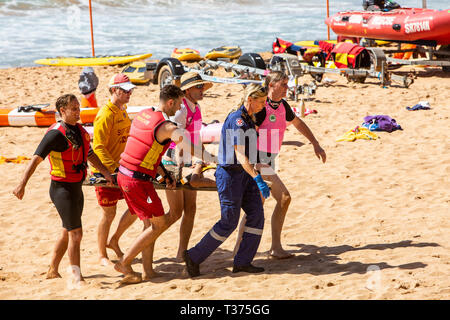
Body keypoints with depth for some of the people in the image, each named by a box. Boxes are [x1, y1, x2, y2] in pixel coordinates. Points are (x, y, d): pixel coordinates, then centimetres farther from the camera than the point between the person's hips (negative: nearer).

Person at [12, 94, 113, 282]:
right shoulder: (56, 133, -16)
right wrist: (22, 185, -27)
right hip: (62, 189, -9)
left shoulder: (79, 130, 9)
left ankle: (53, 271, 28)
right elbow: (36, 159, -20)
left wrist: (105, 172, 10)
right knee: (76, 233, -9)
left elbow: (90, 155, 22)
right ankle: (77, 277, -2)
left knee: (67, 233, 16)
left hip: (76, 188, 9)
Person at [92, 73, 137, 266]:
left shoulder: (123, 111, 11)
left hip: (122, 167, 8)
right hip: (105, 170, -8)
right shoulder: (105, 115, -17)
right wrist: (114, 168, -27)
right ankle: (102, 255, 16)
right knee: (109, 213, 0)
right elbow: (98, 147, -21)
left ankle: (114, 241, 24)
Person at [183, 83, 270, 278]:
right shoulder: (236, 120, -19)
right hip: (230, 174, -9)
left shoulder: (247, 119, 10)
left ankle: (242, 262, 7)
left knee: (257, 214, 1)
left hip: (244, 174, 9)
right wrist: (257, 178, -34)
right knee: (229, 223, -4)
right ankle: (194, 257, 9)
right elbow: (240, 155, -26)